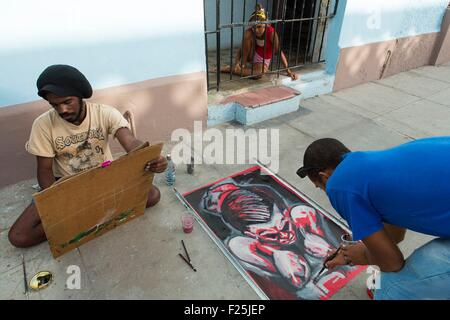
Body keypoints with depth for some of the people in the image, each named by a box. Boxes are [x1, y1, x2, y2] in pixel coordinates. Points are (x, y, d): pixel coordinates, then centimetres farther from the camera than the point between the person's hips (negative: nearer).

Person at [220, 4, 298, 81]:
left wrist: (289, 71, -25)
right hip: (252, 56, 1)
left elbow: (279, 52, -23)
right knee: (248, 35, -28)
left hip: (263, 61, -1)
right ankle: (243, 64, -16)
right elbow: (241, 49, -16)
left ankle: (231, 69, -20)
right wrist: (237, 62, -33)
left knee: (259, 73, -38)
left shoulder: (271, 32, -25)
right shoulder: (249, 32, -19)